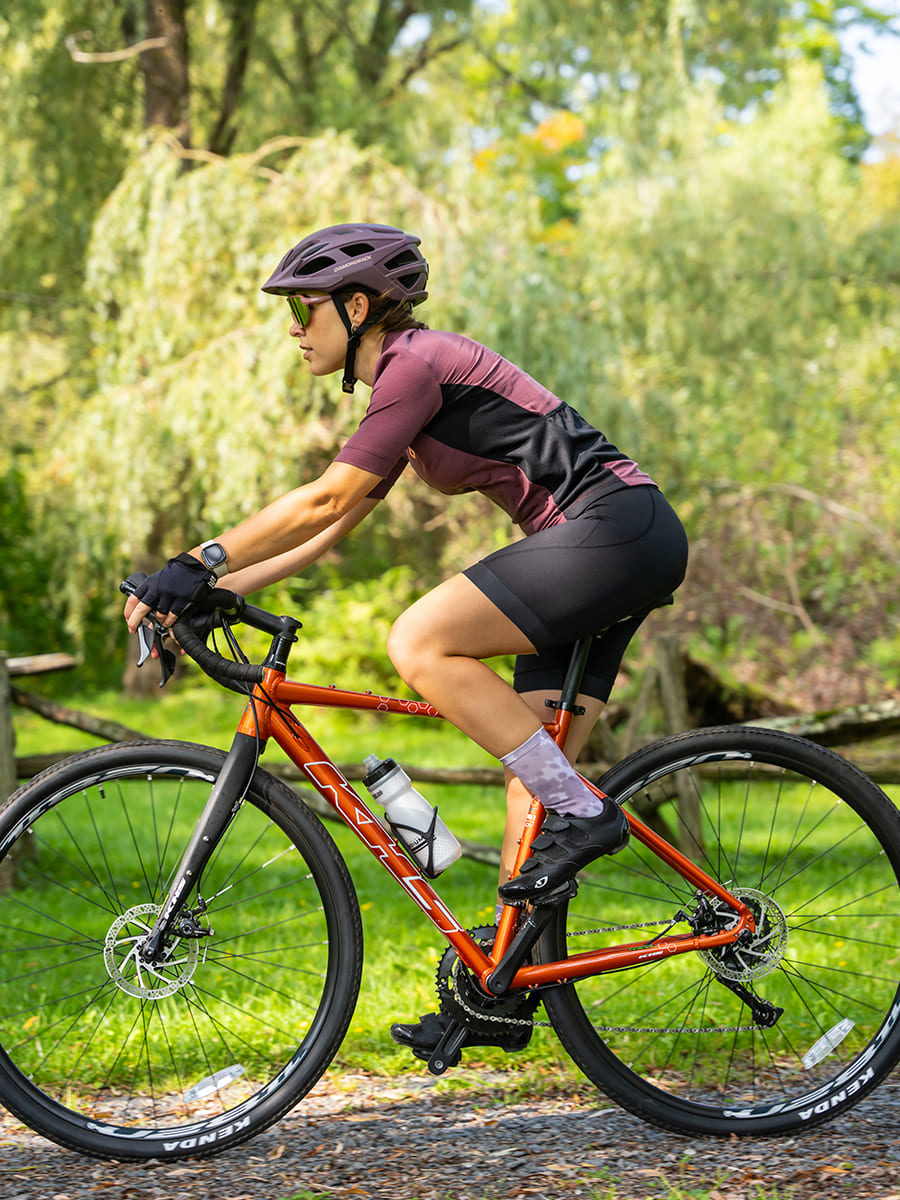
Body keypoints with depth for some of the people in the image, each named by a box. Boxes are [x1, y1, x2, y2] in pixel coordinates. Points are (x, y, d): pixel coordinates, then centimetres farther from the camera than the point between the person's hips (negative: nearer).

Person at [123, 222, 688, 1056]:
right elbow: (331, 528, 20)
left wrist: (199, 564, -16)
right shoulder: (405, 382, 19)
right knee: (529, 774, 6)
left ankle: (583, 812, -16)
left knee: (421, 645, -21)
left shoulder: (418, 363, -11)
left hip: (615, 527, -10)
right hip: (597, 549, 10)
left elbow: (326, 499, -17)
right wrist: (210, 591, 13)